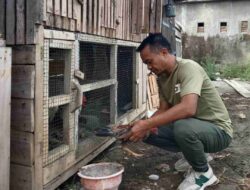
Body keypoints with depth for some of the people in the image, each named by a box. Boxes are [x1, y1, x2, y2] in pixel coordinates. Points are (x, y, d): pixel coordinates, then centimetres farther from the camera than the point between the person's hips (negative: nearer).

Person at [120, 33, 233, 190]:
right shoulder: (162, 77, 3)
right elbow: (164, 110, 6)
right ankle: (196, 156, 10)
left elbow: (188, 108, -38)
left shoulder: (188, 68, -23)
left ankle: (204, 172, -7)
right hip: (191, 128, 8)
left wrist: (146, 124, -37)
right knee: (147, 132, -5)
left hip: (218, 130, -8)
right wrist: (145, 126, -13)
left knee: (183, 127, -38)